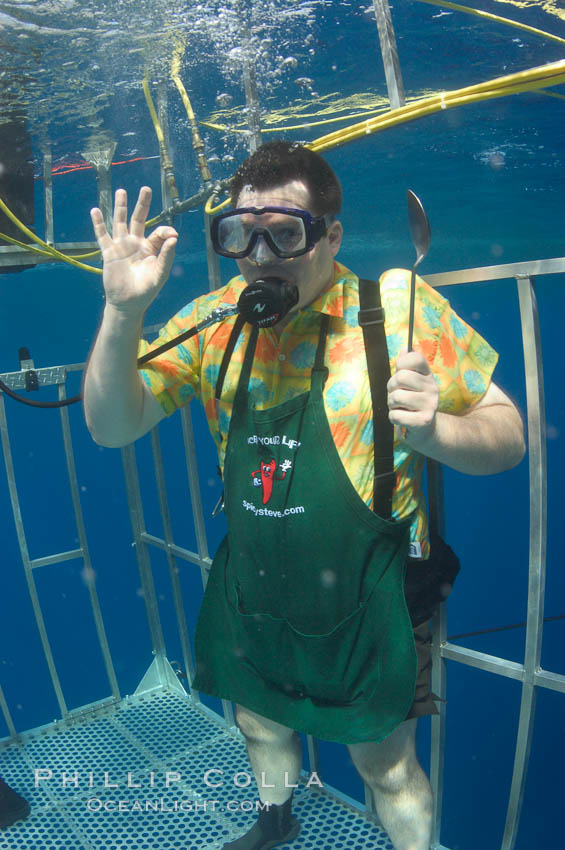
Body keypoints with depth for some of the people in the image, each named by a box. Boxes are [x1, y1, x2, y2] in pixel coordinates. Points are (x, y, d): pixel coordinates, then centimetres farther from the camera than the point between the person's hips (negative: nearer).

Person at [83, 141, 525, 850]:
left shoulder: (400, 306, -16)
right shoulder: (214, 321, -6)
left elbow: (507, 435, -12)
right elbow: (112, 426, -8)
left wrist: (437, 432, -35)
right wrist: (123, 312, -24)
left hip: (363, 600, -4)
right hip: (252, 596, 5)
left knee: (386, 767, 15)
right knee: (260, 725, 29)